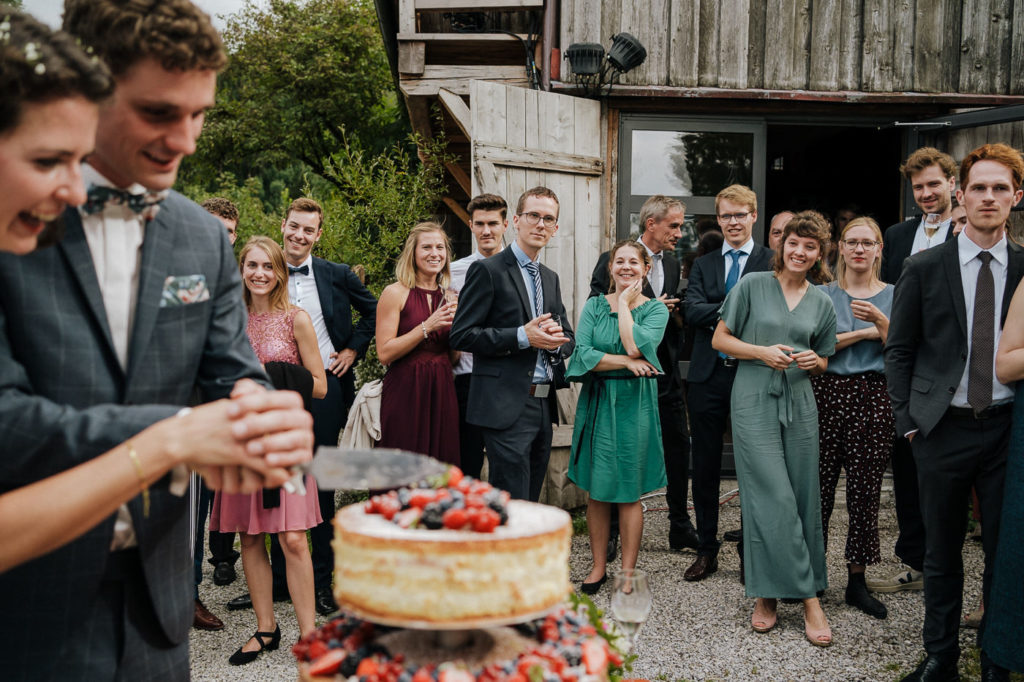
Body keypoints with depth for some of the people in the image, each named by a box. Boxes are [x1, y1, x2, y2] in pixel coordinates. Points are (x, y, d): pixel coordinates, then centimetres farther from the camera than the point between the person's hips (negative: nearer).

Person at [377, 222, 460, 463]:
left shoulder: (449, 297, 12)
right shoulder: (395, 293, -3)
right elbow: (384, 353, -11)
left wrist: (455, 328, -2)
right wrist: (427, 327, -15)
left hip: (442, 392, 5)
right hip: (406, 392, -5)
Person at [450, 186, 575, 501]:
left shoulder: (550, 278, 18)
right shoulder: (488, 270, -4)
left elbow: (568, 339, 22)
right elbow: (461, 335, -11)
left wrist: (556, 339, -3)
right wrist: (522, 337, -18)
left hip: (544, 405, 7)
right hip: (507, 408, -7)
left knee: (531, 503, 13)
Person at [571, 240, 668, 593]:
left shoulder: (655, 309, 2)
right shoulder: (594, 305, 7)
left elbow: (637, 346, -17)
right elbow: (581, 354, -6)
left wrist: (625, 303, -7)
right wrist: (626, 362, -15)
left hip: (634, 403, -2)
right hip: (597, 401, 2)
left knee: (629, 491, 3)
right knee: (597, 489, 6)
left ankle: (627, 571, 14)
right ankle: (599, 566, 19)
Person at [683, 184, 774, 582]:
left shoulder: (772, 262, 2)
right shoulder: (703, 265, 13)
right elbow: (691, 311, -4)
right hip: (708, 375, 3)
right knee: (705, 466, 9)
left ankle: (751, 551, 20)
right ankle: (707, 549, 22)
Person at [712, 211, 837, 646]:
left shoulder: (821, 303, 12)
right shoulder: (752, 285, 2)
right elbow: (720, 340, 2)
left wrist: (813, 361, -3)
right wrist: (763, 352, -12)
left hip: (798, 402, 4)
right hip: (755, 401, -4)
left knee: (804, 499, 2)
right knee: (774, 499, -10)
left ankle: (768, 593, 14)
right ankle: (808, 596, 1)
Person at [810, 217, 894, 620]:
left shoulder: (894, 296, 10)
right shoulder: (823, 294, 8)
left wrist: (880, 320, -12)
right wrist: (864, 333, -8)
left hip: (873, 399, 1)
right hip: (826, 394, -1)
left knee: (865, 492, 3)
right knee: (817, 488, -2)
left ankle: (857, 581, 15)